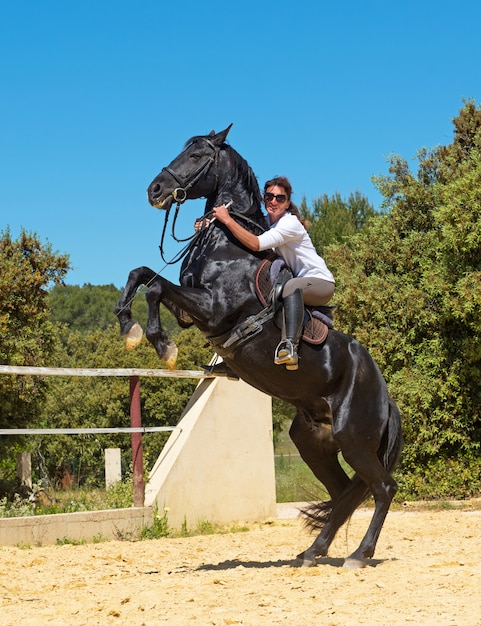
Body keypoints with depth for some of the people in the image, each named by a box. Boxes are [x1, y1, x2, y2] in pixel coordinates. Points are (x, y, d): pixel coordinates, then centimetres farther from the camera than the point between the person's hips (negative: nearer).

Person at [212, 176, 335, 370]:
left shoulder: (290, 223, -20)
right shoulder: (267, 222, 5)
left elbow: (256, 244, -32)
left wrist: (227, 219, -29)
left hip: (321, 282, -9)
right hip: (300, 283, 9)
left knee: (292, 286, -39)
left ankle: (289, 347, -51)